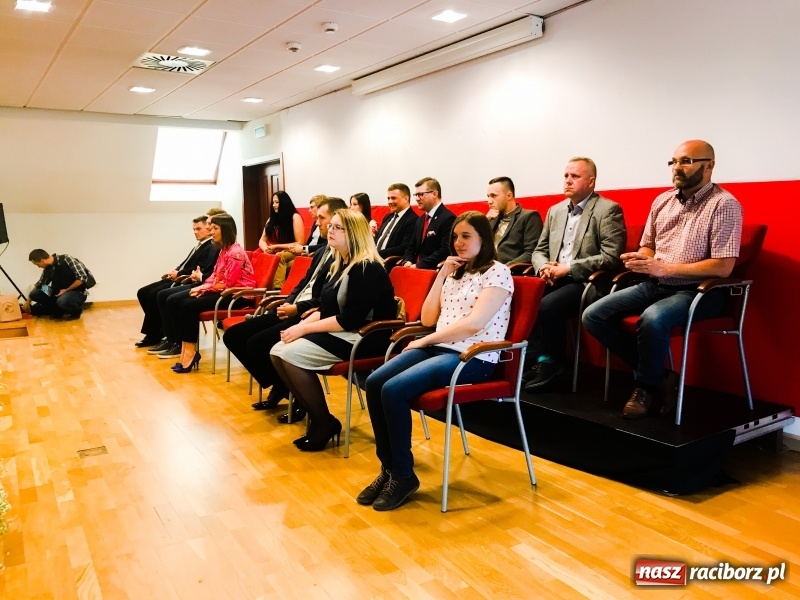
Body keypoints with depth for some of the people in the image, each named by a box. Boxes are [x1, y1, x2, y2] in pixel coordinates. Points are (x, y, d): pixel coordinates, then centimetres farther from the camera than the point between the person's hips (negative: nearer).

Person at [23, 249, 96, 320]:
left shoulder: (66, 259, -17)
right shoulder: (47, 269, 2)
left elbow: (82, 277, -21)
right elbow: (39, 285, 17)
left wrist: (66, 290, -17)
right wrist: (28, 302, 21)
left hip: (77, 292, -7)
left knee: (62, 301, -37)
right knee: (34, 294, -6)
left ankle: (76, 310, -4)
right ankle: (61, 310, 6)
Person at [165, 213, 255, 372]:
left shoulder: (236, 252, -15)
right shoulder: (223, 250, 15)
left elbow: (227, 284, -20)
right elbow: (215, 276, 15)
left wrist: (203, 289, -13)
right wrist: (202, 287, -4)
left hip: (234, 295, -10)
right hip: (220, 291, 10)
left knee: (190, 305, -26)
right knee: (173, 301, -4)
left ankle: (190, 352, -13)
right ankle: (187, 349, -6)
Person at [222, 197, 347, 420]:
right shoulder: (323, 250, 18)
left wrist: (298, 308, -19)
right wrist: (288, 302, 2)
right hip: (294, 308, 10)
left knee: (258, 343, -26)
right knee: (233, 335, 3)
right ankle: (279, 387, 13)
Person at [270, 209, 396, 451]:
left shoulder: (368, 269, -16)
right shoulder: (340, 265, 13)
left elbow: (349, 320, -23)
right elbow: (326, 309, 14)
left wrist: (305, 329, -18)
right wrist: (301, 325, -4)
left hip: (363, 339, -9)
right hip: (337, 333, 9)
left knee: (291, 354, -22)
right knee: (277, 352, -6)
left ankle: (325, 423, -6)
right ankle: (313, 415, 3)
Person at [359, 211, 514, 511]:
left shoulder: (497, 272, -5)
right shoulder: (455, 273, 20)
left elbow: (474, 324, -17)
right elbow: (428, 319, 14)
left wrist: (426, 340, -11)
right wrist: (441, 275, 7)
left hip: (473, 358, -8)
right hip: (438, 349, 8)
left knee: (393, 390, -26)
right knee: (374, 382, -15)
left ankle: (403, 475, -8)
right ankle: (388, 467, -3)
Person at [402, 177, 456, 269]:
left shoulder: (448, 218, -9)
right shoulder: (420, 220, 19)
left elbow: (446, 250, -18)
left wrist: (418, 265, -17)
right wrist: (408, 262, 0)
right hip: (415, 269, 8)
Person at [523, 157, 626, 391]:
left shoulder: (608, 210, -4)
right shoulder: (555, 210, 17)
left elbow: (611, 257, -14)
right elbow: (539, 250, 19)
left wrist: (568, 268, -17)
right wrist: (544, 267, -6)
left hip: (587, 282, -6)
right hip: (555, 280, 6)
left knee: (547, 306, -30)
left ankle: (555, 362, -7)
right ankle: (540, 359, -12)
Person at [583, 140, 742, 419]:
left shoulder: (724, 205, -9)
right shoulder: (662, 200, 11)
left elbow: (723, 267, -17)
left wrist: (663, 268, -22)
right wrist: (639, 259, -5)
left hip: (697, 290, -7)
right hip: (655, 285, 7)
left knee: (652, 319, -37)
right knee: (594, 316, -9)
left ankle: (647, 385, -7)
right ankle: (656, 375, 1)